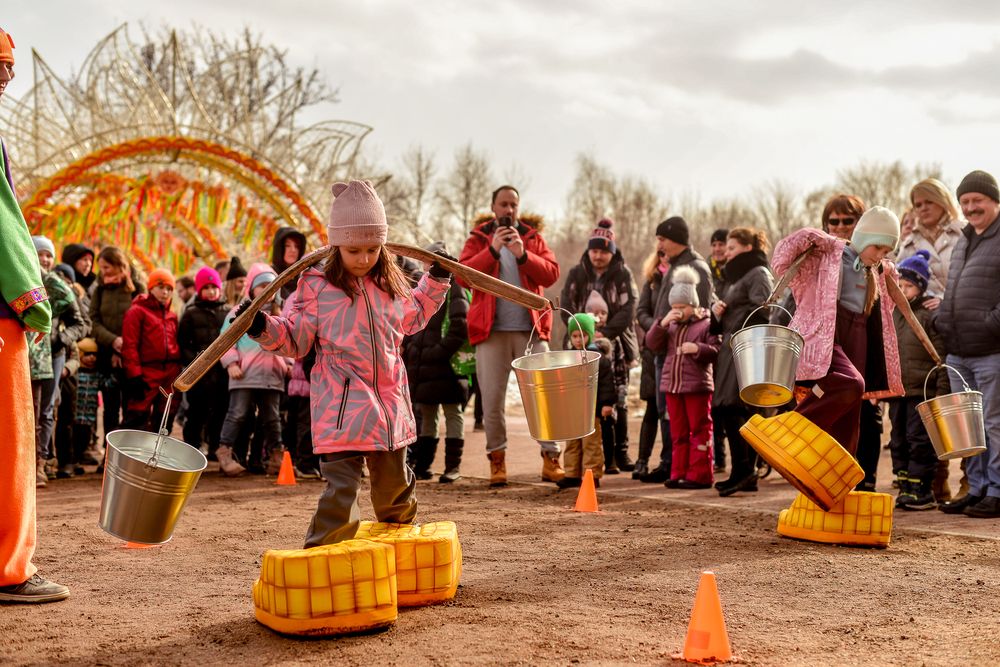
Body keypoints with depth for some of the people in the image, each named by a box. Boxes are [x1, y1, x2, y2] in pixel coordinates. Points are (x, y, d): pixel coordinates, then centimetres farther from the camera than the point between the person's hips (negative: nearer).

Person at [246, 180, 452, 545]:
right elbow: (295, 339, -1)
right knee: (341, 489, -11)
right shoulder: (318, 286, -7)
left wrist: (436, 280, 26)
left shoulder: (391, 283, 9)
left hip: (389, 401, 5)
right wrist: (264, 328, -18)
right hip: (341, 408, -5)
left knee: (394, 481, 19)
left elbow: (413, 318, 29)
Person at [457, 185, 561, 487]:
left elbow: (551, 274, -1)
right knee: (492, 398, 1)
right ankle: (497, 459, 11)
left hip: (531, 329, 1)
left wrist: (522, 254, -15)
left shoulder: (533, 237, 12)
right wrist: (493, 250, -15)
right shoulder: (478, 239, 9)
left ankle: (551, 459, 1)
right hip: (492, 331, 0)